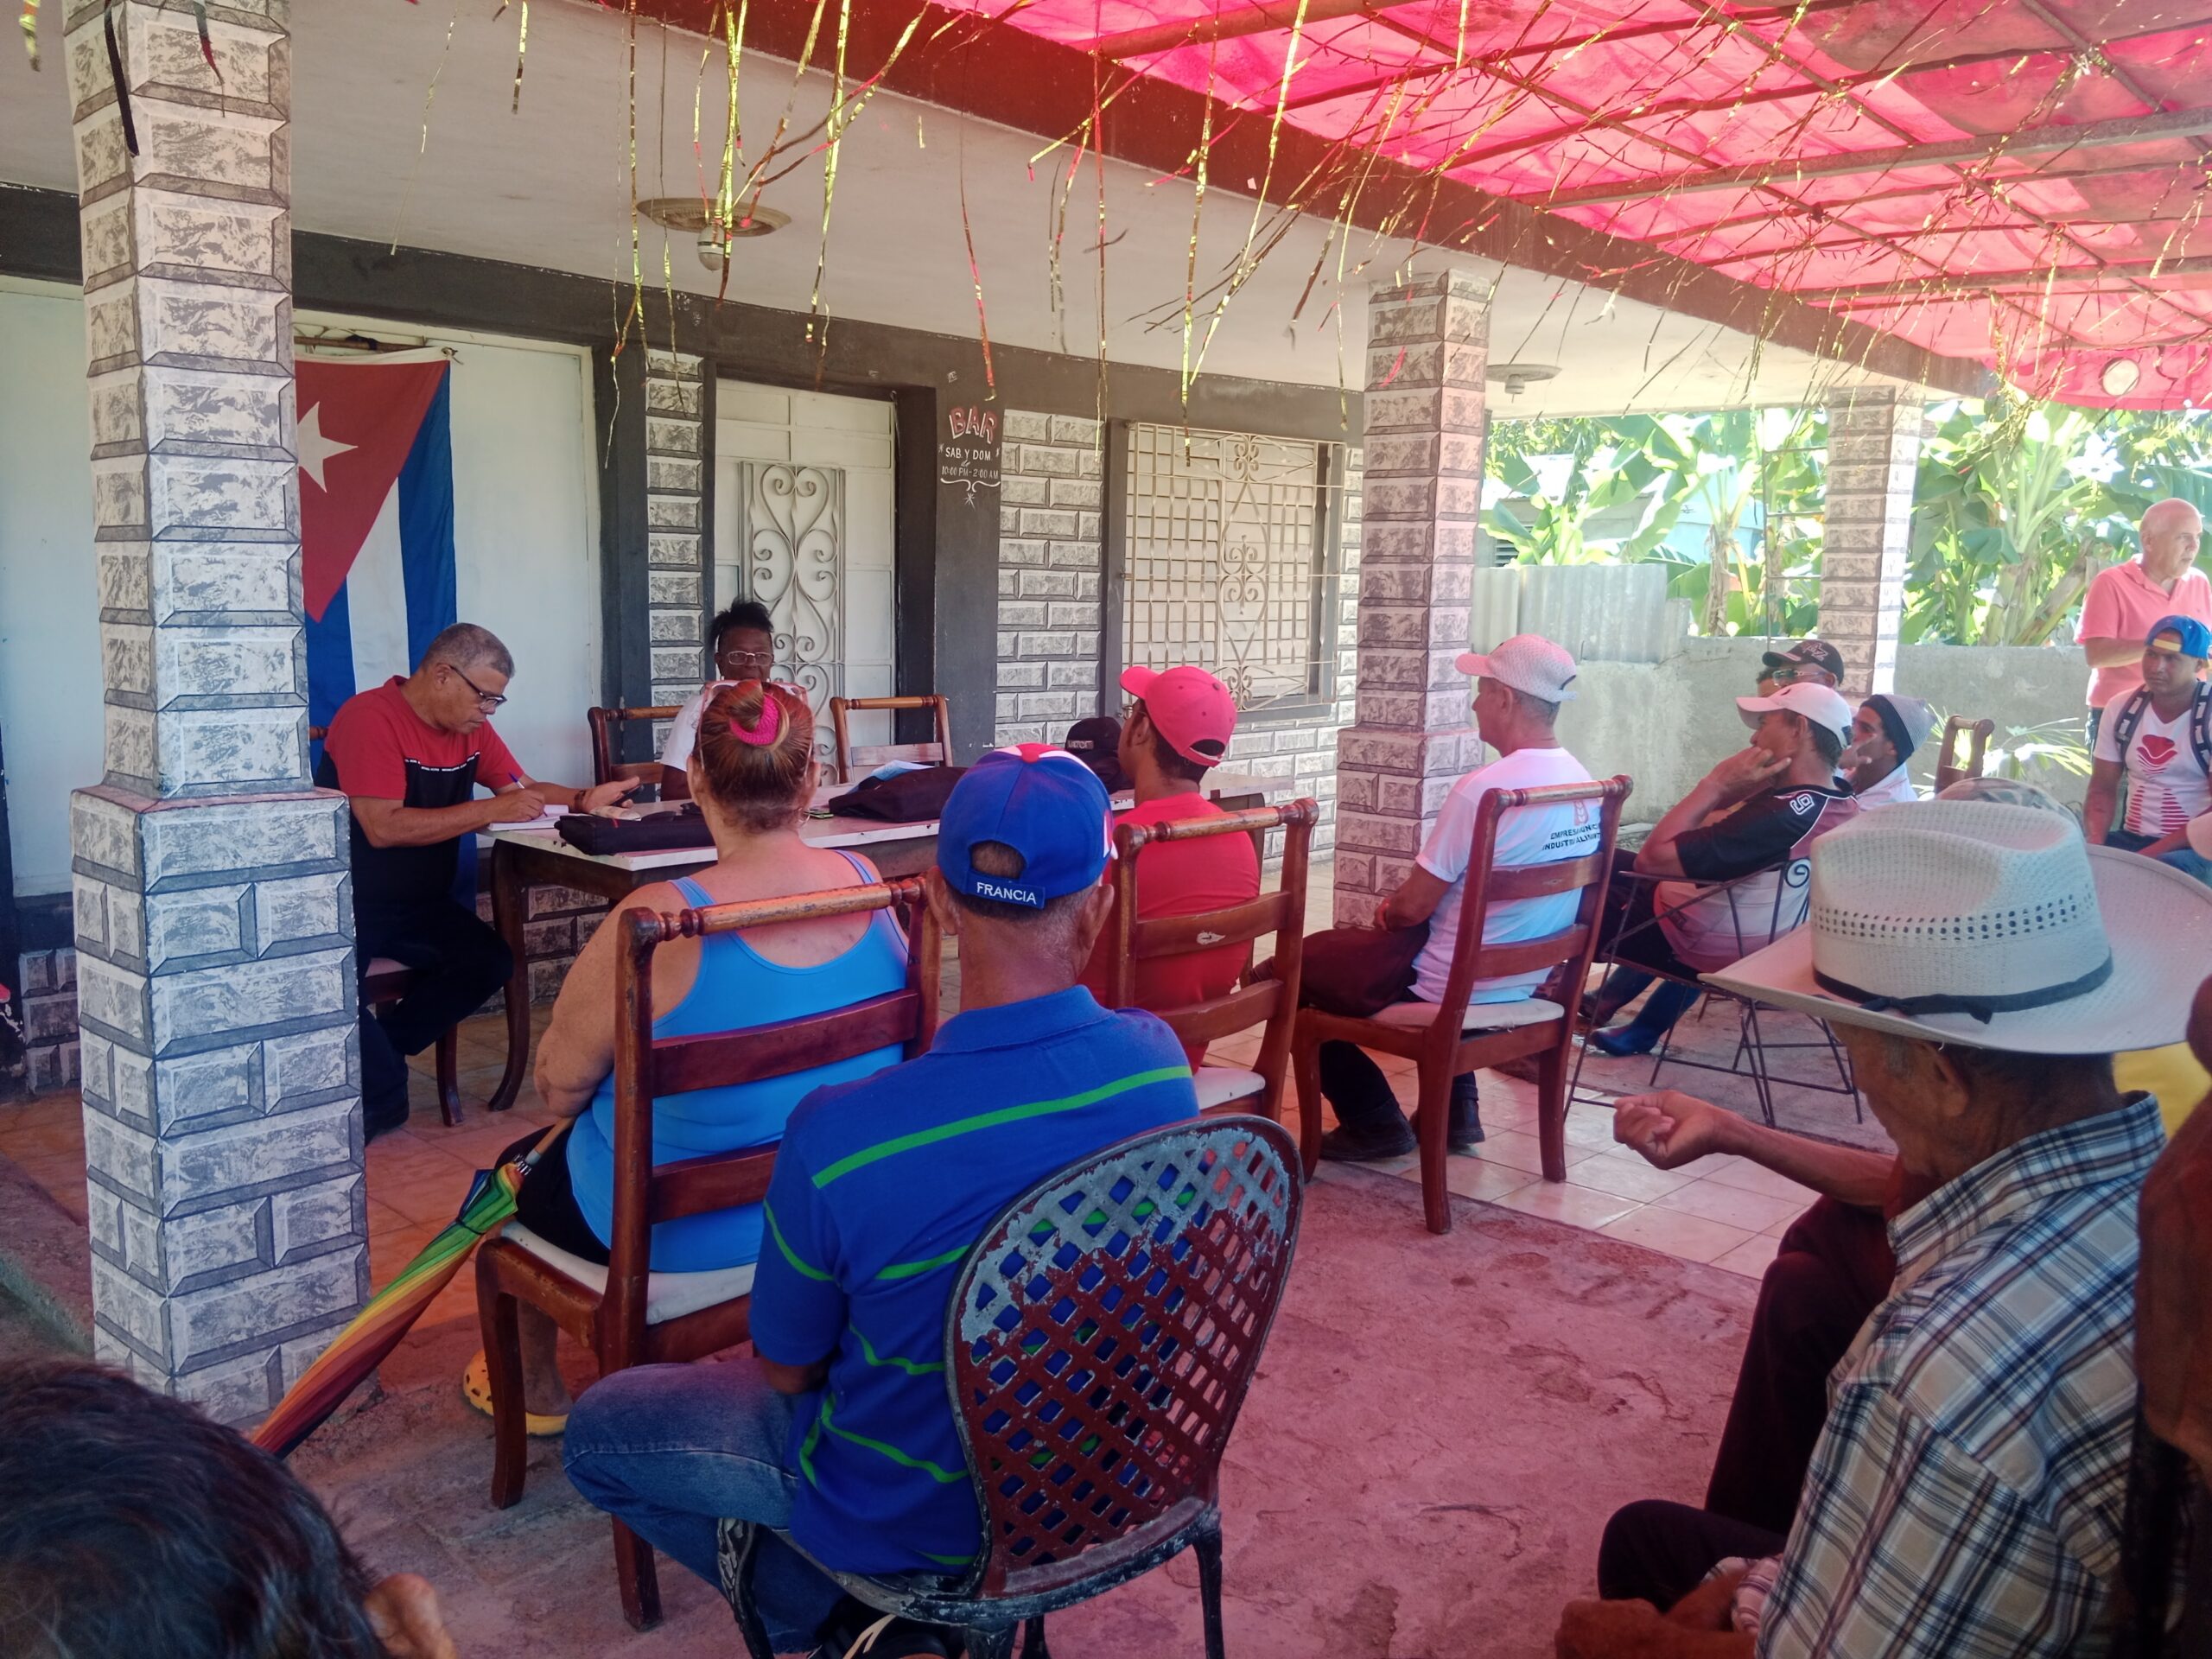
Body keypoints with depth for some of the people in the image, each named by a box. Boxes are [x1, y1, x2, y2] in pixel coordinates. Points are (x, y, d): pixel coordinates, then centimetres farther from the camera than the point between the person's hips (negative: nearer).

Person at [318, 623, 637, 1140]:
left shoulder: (470, 728, 6)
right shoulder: (369, 718, -18)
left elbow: (525, 789, 16)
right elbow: (384, 827, -28)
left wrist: (586, 799, -5)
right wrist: (490, 811, -25)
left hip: (420, 903, 7)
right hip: (347, 904, -7)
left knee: (490, 961, -16)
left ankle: (373, 1057, -1)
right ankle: (384, 1092, -7)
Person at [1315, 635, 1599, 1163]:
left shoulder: (1483, 789, -27)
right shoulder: (1582, 783, 0)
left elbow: (1413, 908, -20)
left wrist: (1388, 909, 3)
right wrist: (1405, 898, 9)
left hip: (1454, 990, -8)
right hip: (1525, 982, 8)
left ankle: (1374, 1122, 13)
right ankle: (1456, 1108, 31)